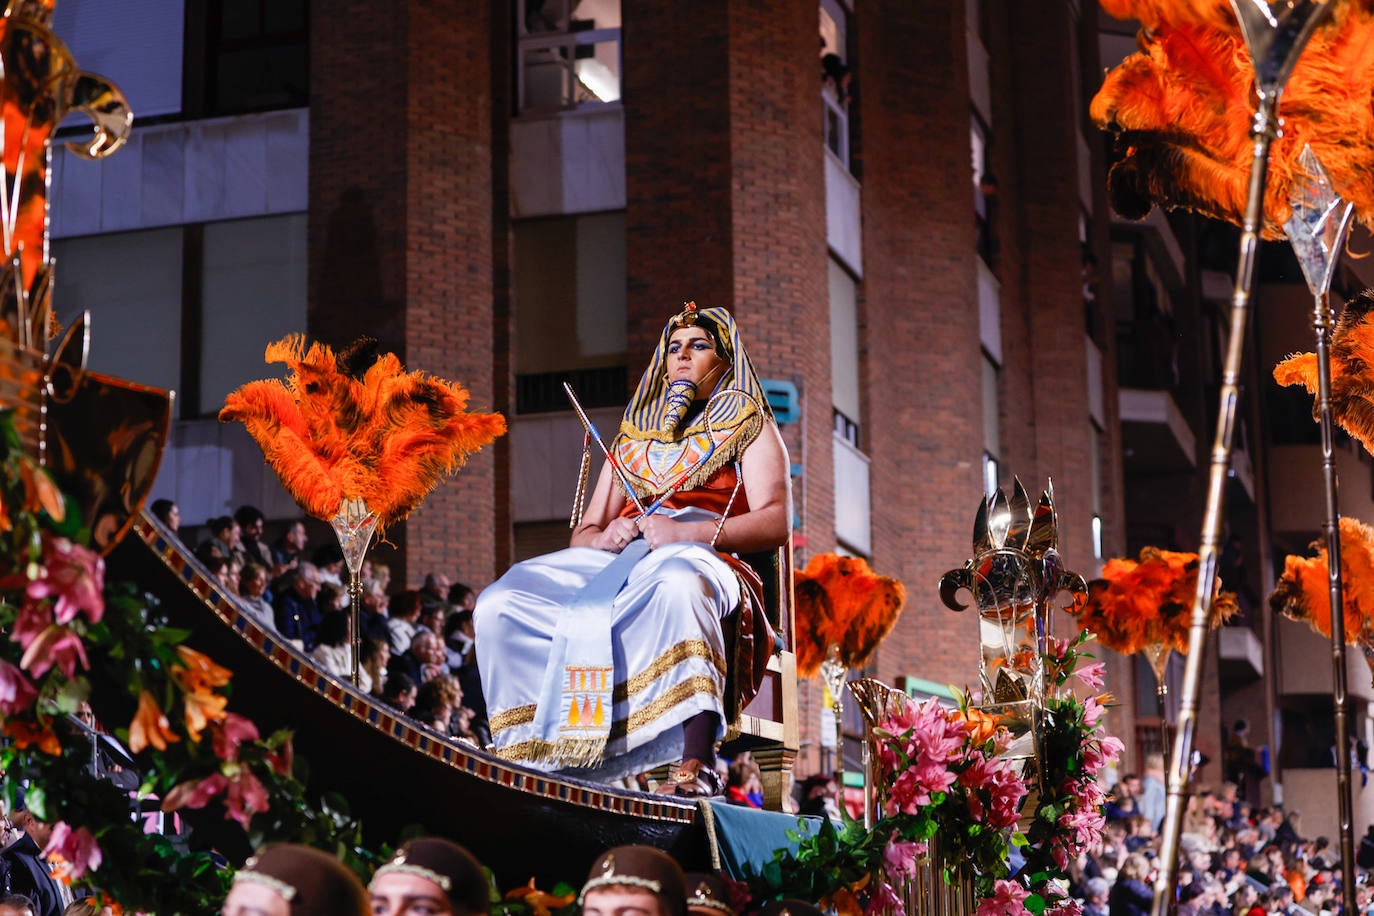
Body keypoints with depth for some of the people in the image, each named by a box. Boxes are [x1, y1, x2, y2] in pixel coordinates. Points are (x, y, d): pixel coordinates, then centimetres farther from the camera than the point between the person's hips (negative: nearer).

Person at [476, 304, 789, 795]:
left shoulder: (750, 428, 19)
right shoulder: (634, 437, 33)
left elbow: (775, 521, 1)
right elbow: (582, 532, 26)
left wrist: (689, 531, -15)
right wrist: (603, 538, 0)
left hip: (700, 558, -5)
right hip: (616, 561, 5)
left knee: (679, 583, -44)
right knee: (501, 603, -22)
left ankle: (696, 767, -51)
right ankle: (534, 759, -30)